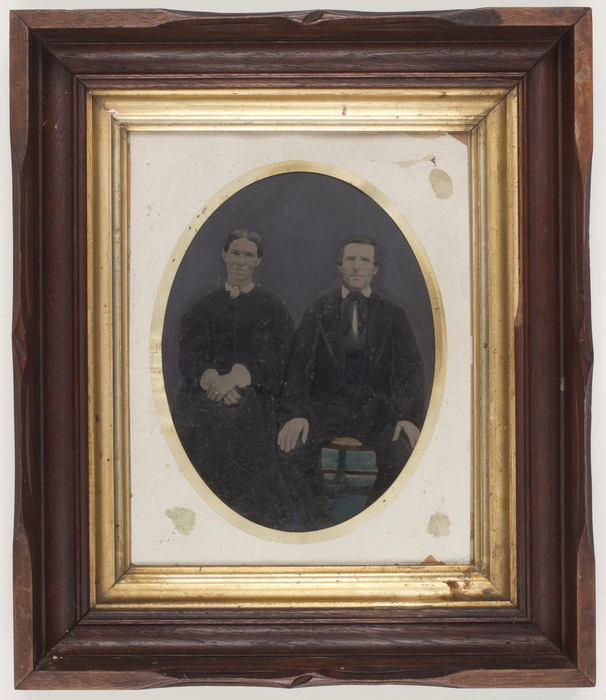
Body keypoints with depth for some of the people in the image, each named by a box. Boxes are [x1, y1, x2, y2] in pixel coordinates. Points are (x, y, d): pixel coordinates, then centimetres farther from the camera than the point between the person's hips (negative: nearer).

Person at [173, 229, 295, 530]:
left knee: (237, 417, -29)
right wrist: (213, 378, -16)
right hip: (206, 389, 2)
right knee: (200, 419, -24)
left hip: (253, 390, -2)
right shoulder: (204, 307, 19)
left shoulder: (271, 306, 13)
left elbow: (272, 355, -1)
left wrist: (236, 377, -19)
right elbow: (189, 354, 6)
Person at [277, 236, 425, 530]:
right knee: (292, 447, -30)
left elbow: (410, 368, 3)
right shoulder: (318, 311, 9)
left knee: (404, 452, -30)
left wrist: (410, 418, -16)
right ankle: (321, 526, -15)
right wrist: (294, 414, -18)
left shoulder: (392, 315, 11)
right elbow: (298, 363, 0)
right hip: (326, 404, 0)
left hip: (374, 408, 0)